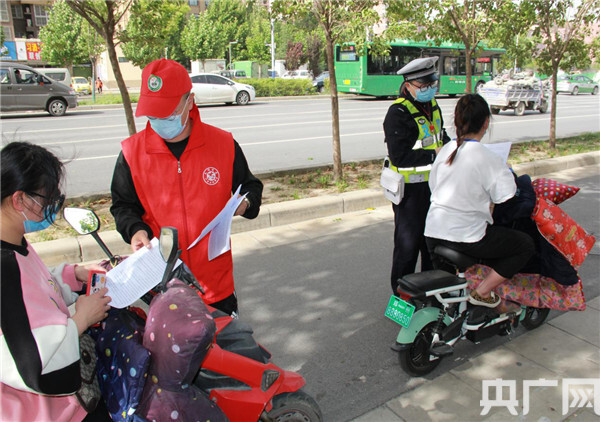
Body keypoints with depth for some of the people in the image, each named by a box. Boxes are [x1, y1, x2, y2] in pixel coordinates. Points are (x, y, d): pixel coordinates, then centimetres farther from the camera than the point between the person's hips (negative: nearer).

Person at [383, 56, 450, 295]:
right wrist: (435, 156, -24)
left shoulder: (431, 104, 10)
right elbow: (399, 156, -25)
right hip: (410, 189, -9)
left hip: (433, 183, 9)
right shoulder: (398, 113, -18)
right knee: (408, 243, 0)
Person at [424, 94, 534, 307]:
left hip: (433, 234, 7)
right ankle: (482, 292, 6)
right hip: (465, 236, -7)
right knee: (525, 244, 9)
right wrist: (507, 172, 7)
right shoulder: (488, 159, -15)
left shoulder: (445, 150, 3)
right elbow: (507, 198, -13)